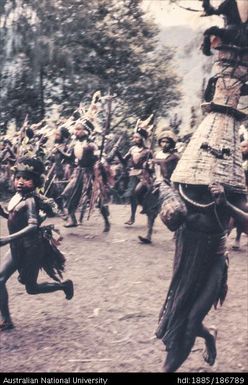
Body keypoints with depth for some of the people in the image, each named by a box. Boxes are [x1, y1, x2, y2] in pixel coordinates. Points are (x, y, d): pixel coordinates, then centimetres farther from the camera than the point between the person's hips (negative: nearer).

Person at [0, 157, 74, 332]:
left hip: (31, 248, -8)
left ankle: (64, 285, 30)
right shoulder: (17, 197, 2)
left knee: (31, 288, 7)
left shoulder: (30, 201, -22)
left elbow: (33, 226, -33)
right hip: (18, 248, 8)